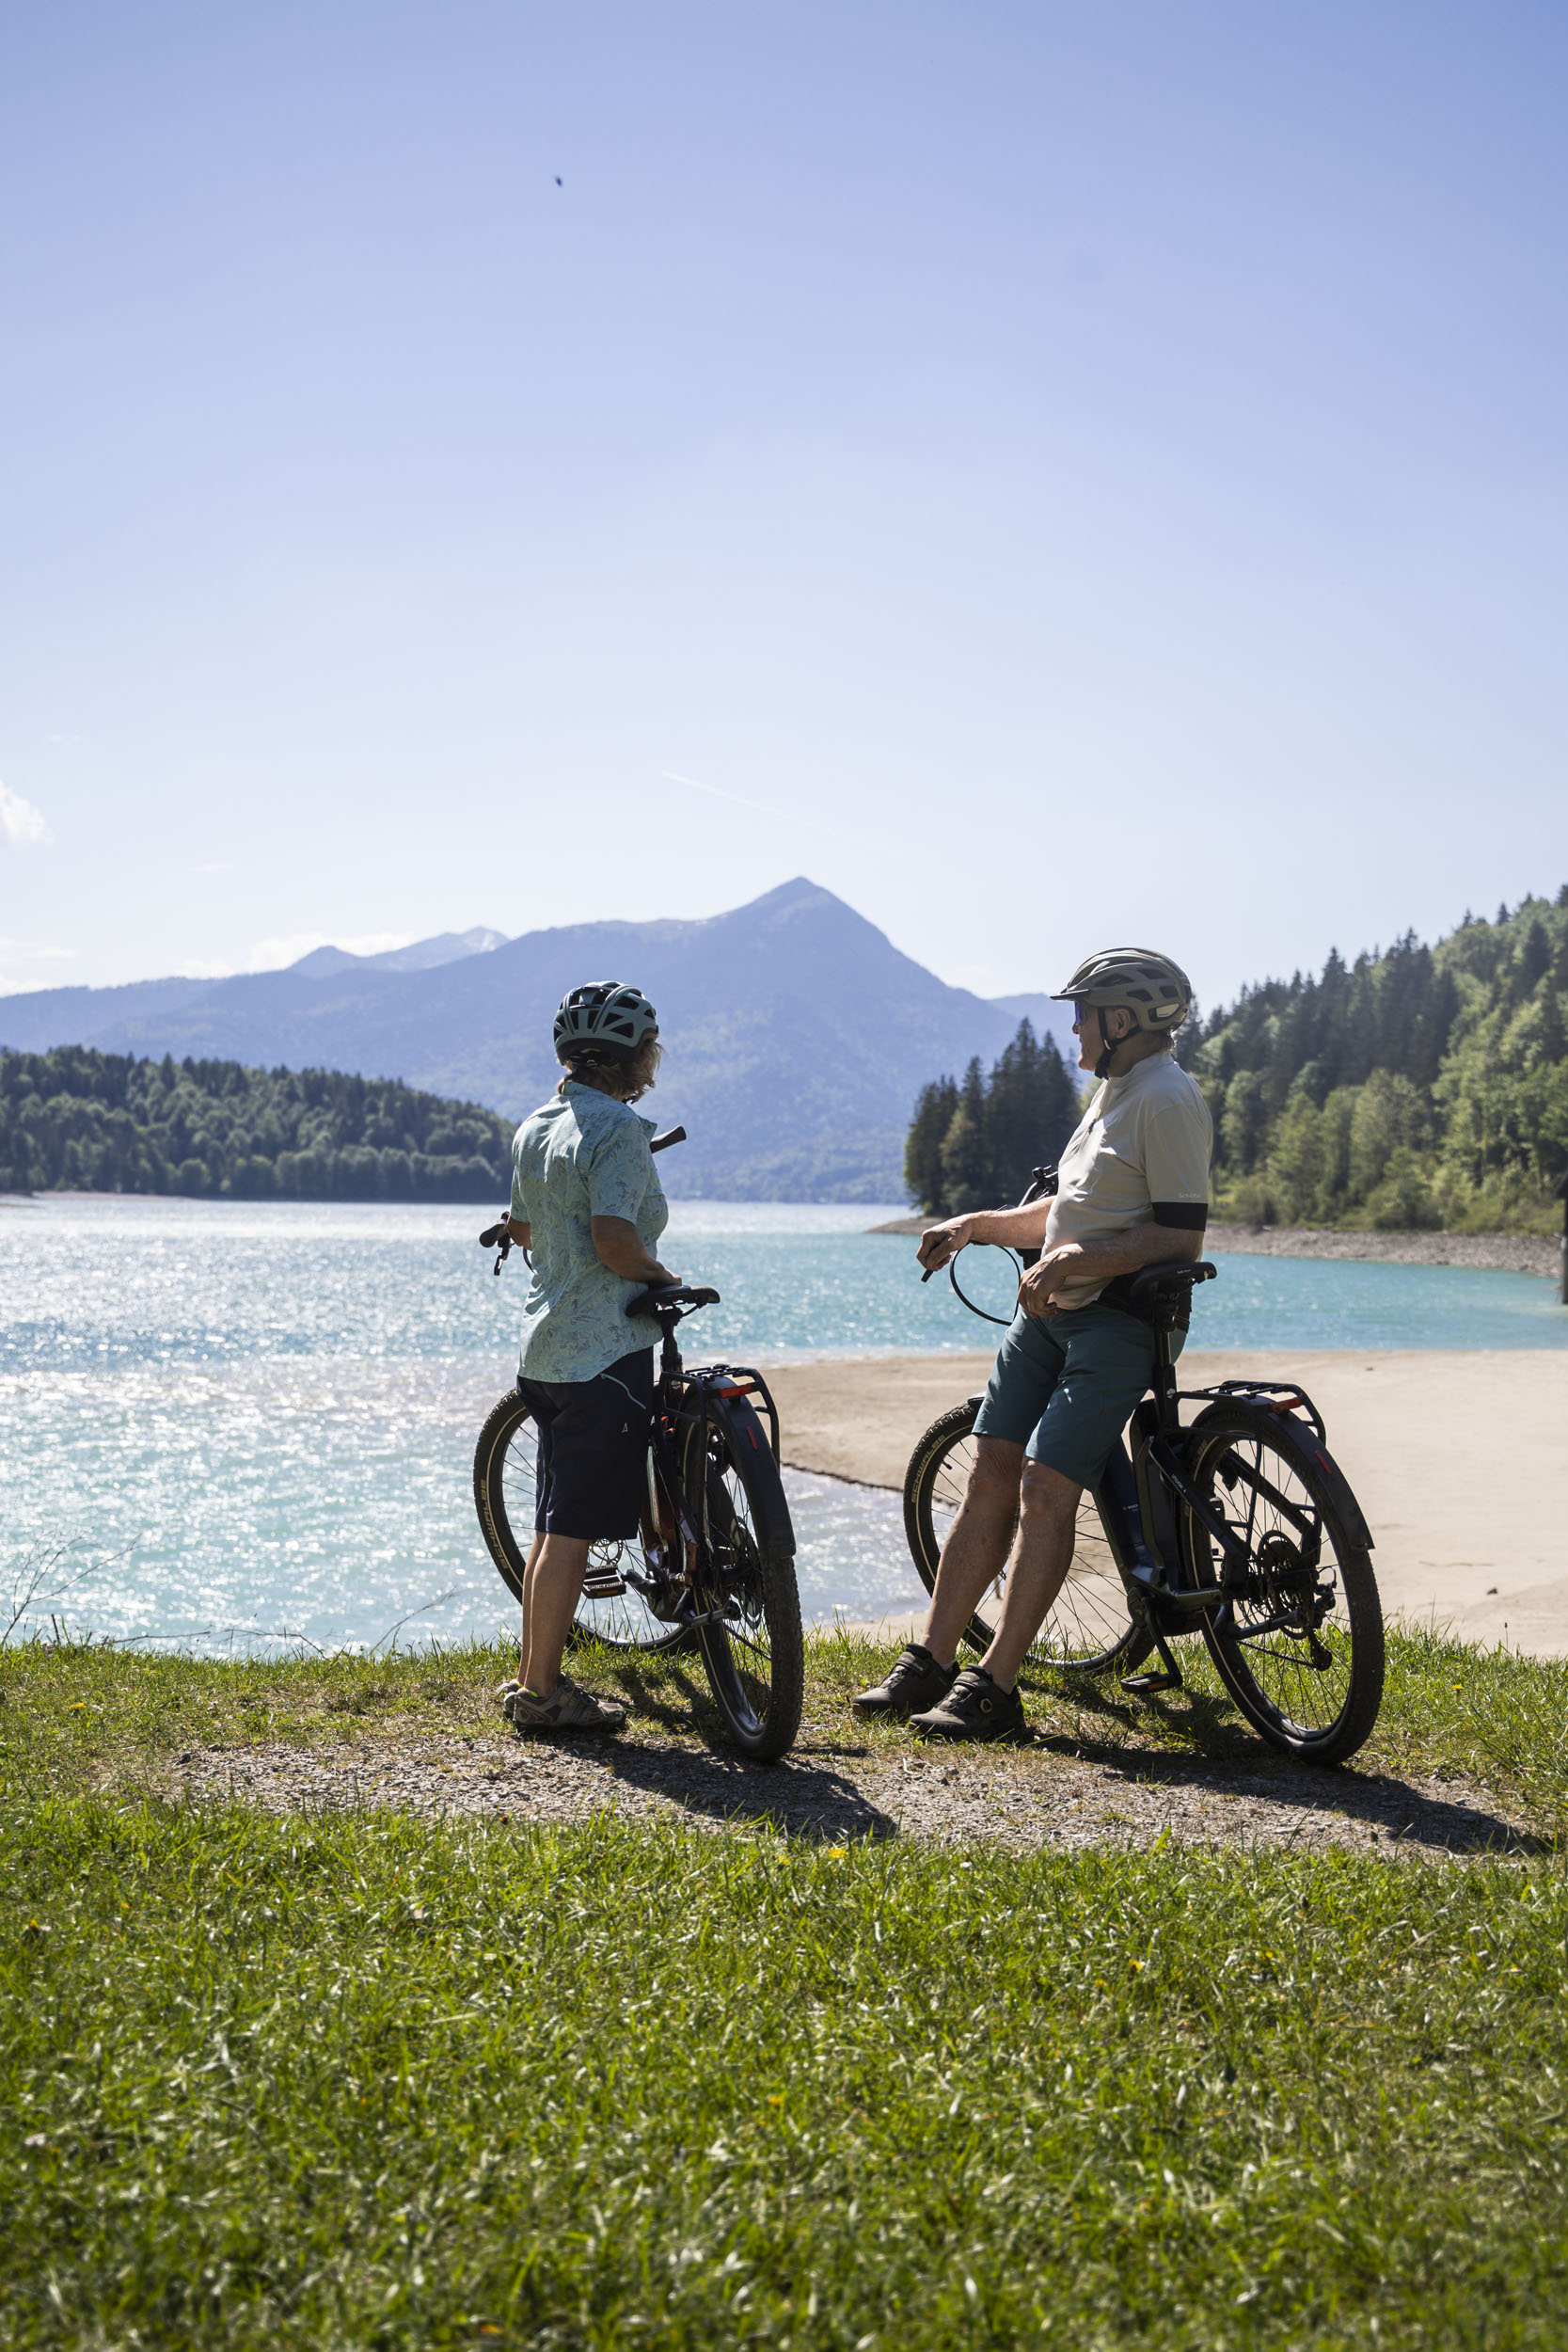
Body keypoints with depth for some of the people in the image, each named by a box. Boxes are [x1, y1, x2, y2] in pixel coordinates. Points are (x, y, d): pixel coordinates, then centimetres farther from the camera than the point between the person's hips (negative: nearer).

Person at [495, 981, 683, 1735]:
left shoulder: (535, 1126, 12)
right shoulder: (618, 1127, -15)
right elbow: (615, 1238, -25)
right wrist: (662, 1275, -8)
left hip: (544, 1347, 9)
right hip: (606, 1350, -9)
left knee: (551, 1522, 16)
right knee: (573, 1529, -2)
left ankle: (531, 1674, 24)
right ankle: (543, 1693, 5)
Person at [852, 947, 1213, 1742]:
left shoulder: (1168, 1101, -12)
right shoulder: (1112, 1090, 19)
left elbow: (1181, 1238, -19)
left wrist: (1073, 1262, -26)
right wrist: (975, 1225, 17)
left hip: (1118, 1322, -9)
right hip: (1050, 1311, 9)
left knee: (1044, 1492, -12)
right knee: (990, 1476, 5)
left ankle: (994, 1690, -5)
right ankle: (930, 1665, 11)